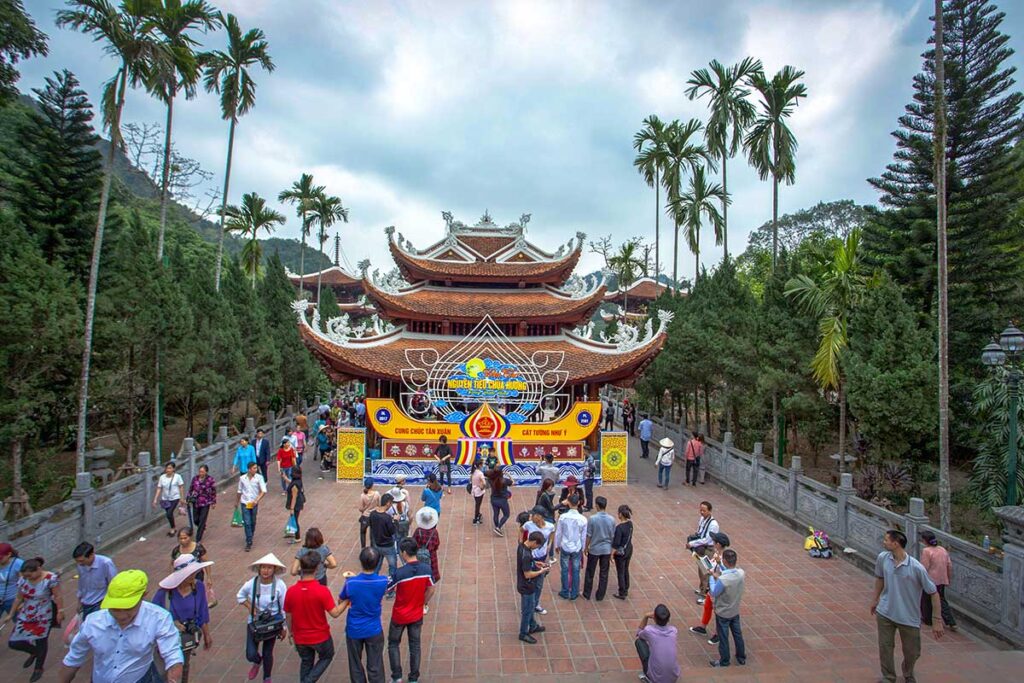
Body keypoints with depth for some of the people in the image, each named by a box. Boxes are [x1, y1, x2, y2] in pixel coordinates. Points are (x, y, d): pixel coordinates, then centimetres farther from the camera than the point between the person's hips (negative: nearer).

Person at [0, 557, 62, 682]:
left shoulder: (51, 578, -24)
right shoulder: (23, 580, -9)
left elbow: (58, 597, -16)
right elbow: (18, 598, 6)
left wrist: (60, 612, -12)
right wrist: (10, 615, 11)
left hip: (44, 617, -5)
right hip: (25, 615, 5)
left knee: (41, 642, 10)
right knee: (13, 643, 3)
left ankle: (39, 668, 36)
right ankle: (34, 652, 36)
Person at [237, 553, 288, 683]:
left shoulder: (279, 585, -22)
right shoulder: (251, 584, -18)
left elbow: (284, 608, -11)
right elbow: (240, 596, 5)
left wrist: (284, 627, -5)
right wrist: (249, 606, -13)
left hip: (272, 622, -1)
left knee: (267, 653, 11)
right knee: (251, 655, -1)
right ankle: (257, 662, 39)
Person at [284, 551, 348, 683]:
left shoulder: (291, 591, -17)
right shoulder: (322, 590, -27)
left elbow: (288, 616, -3)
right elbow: (335, 613, -22)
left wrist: (290, 631, 14)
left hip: (300, 637, 3)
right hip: (320, 636, -3)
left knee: (306, 662, 27)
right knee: (327, 657, 25)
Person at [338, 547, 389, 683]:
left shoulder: (351, 583, -23)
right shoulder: (383, 581, -19)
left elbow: (340, 600, -3)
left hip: (354, 630, 0)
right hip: (374, 630, 0)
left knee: (356, 667, 20)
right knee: (375, 667, 15)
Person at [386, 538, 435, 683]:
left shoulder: (400, 573, -27)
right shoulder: (426, 569, -14)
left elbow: (386, 589, -12)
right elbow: (431, 589, -1)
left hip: (400, 616, -3)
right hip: (417, 615, 3)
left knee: (393, 644, 19)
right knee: (415, 646, 17)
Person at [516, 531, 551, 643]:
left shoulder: (522, 545, -6)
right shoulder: (526, 555, -35)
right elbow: (528, 574, -28)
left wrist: (535, 563, 2)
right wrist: (542, 571, -17)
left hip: (528, 586, 9)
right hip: (526, 587, -9)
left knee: (532, 606, 27)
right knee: (527, 610, 12)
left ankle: (533, 626, 47)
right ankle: (523, 634, 31)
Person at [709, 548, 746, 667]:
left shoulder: (722, 580, -36)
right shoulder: (741, 573, -18)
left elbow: (714, 594, -20)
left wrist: (713, 578, -12)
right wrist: (719, 565, 0)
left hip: (723, 613, -5)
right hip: (735, 611, 6)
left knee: (723, 637, 15)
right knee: (737, 634, 25)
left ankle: (724, 661, 32)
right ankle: (741, 658, 43)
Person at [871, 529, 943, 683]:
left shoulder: (917, 568, -24)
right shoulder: (882, 558, -12)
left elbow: (934, 593, -14)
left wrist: (937, 621, -14)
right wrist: (875, 599, 18)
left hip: (909, 617, -2)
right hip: (885, 613, 2)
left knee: (912, 652, 15)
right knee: (885, 647, 7)